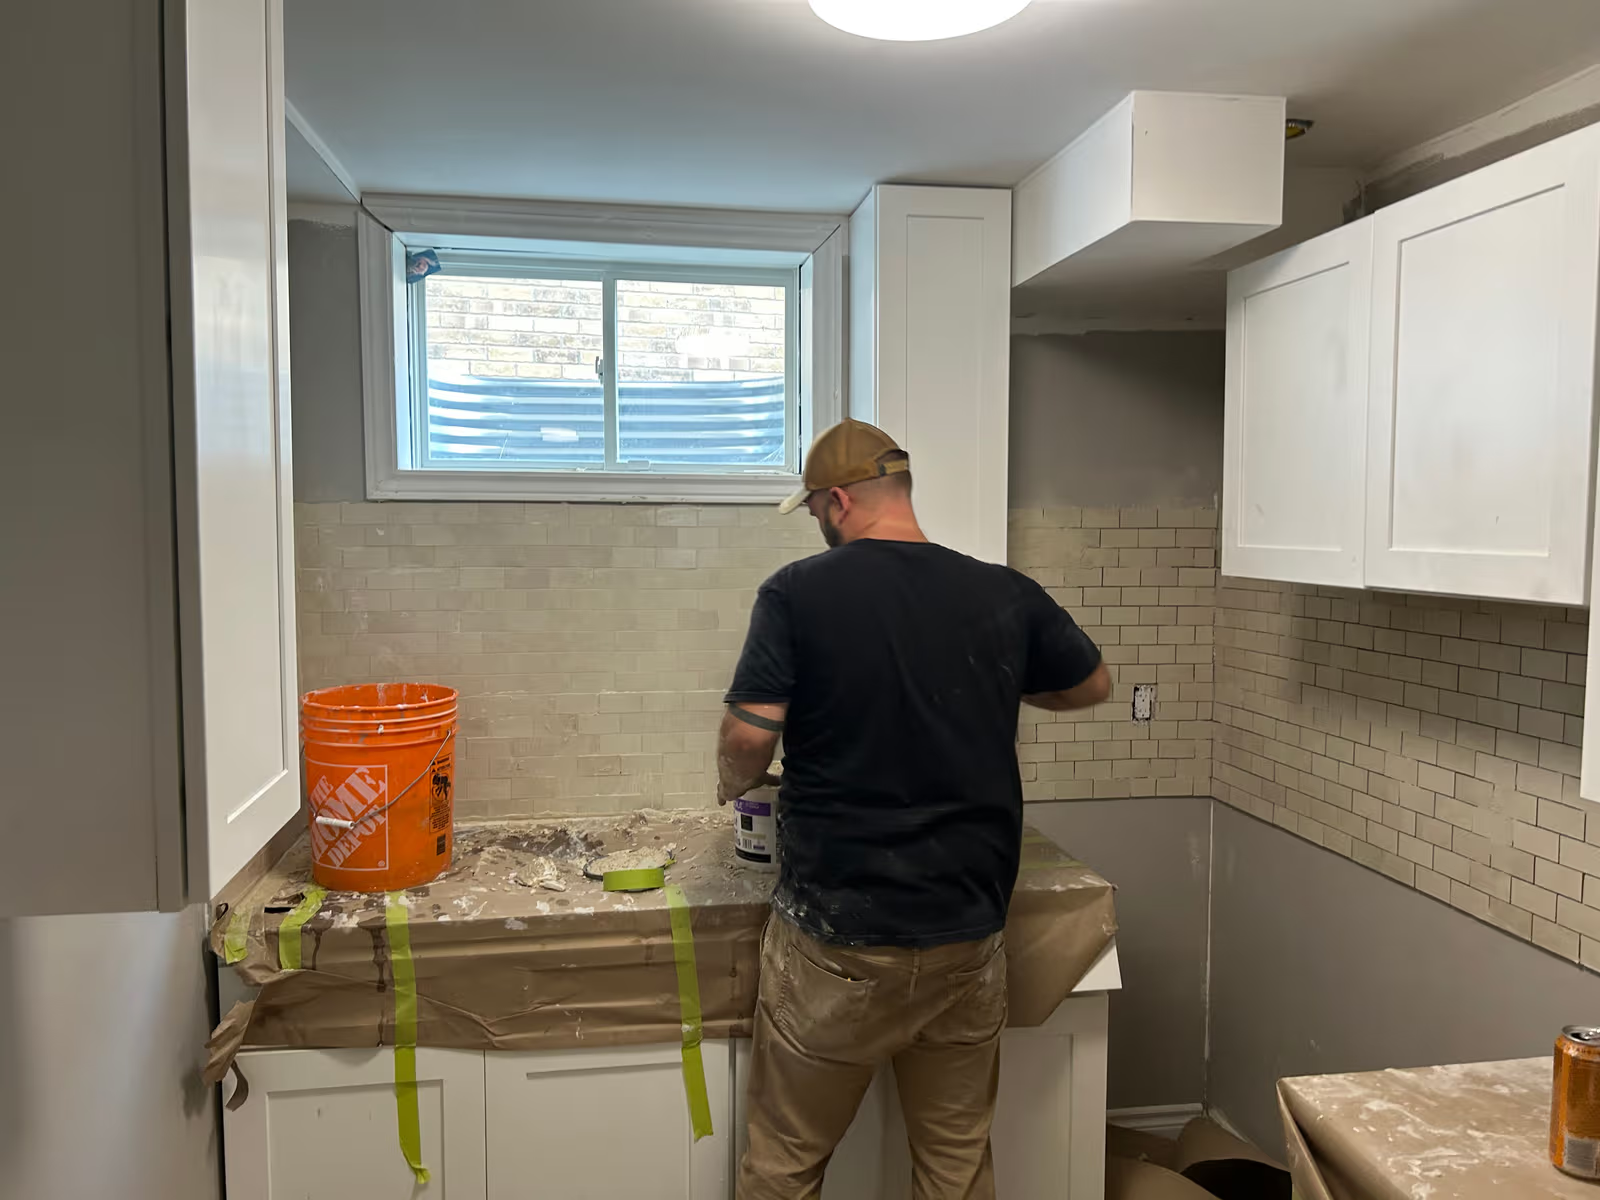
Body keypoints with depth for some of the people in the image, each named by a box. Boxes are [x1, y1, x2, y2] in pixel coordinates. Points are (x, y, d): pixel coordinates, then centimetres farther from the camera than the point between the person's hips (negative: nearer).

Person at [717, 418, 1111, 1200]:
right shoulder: (1004, 596, -1)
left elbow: (749, 735, -17)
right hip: (969, 936, 4)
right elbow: (1093, 687, 14)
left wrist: (733, 785, 5)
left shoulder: (796, 593, -11)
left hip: (838, 939, -3)